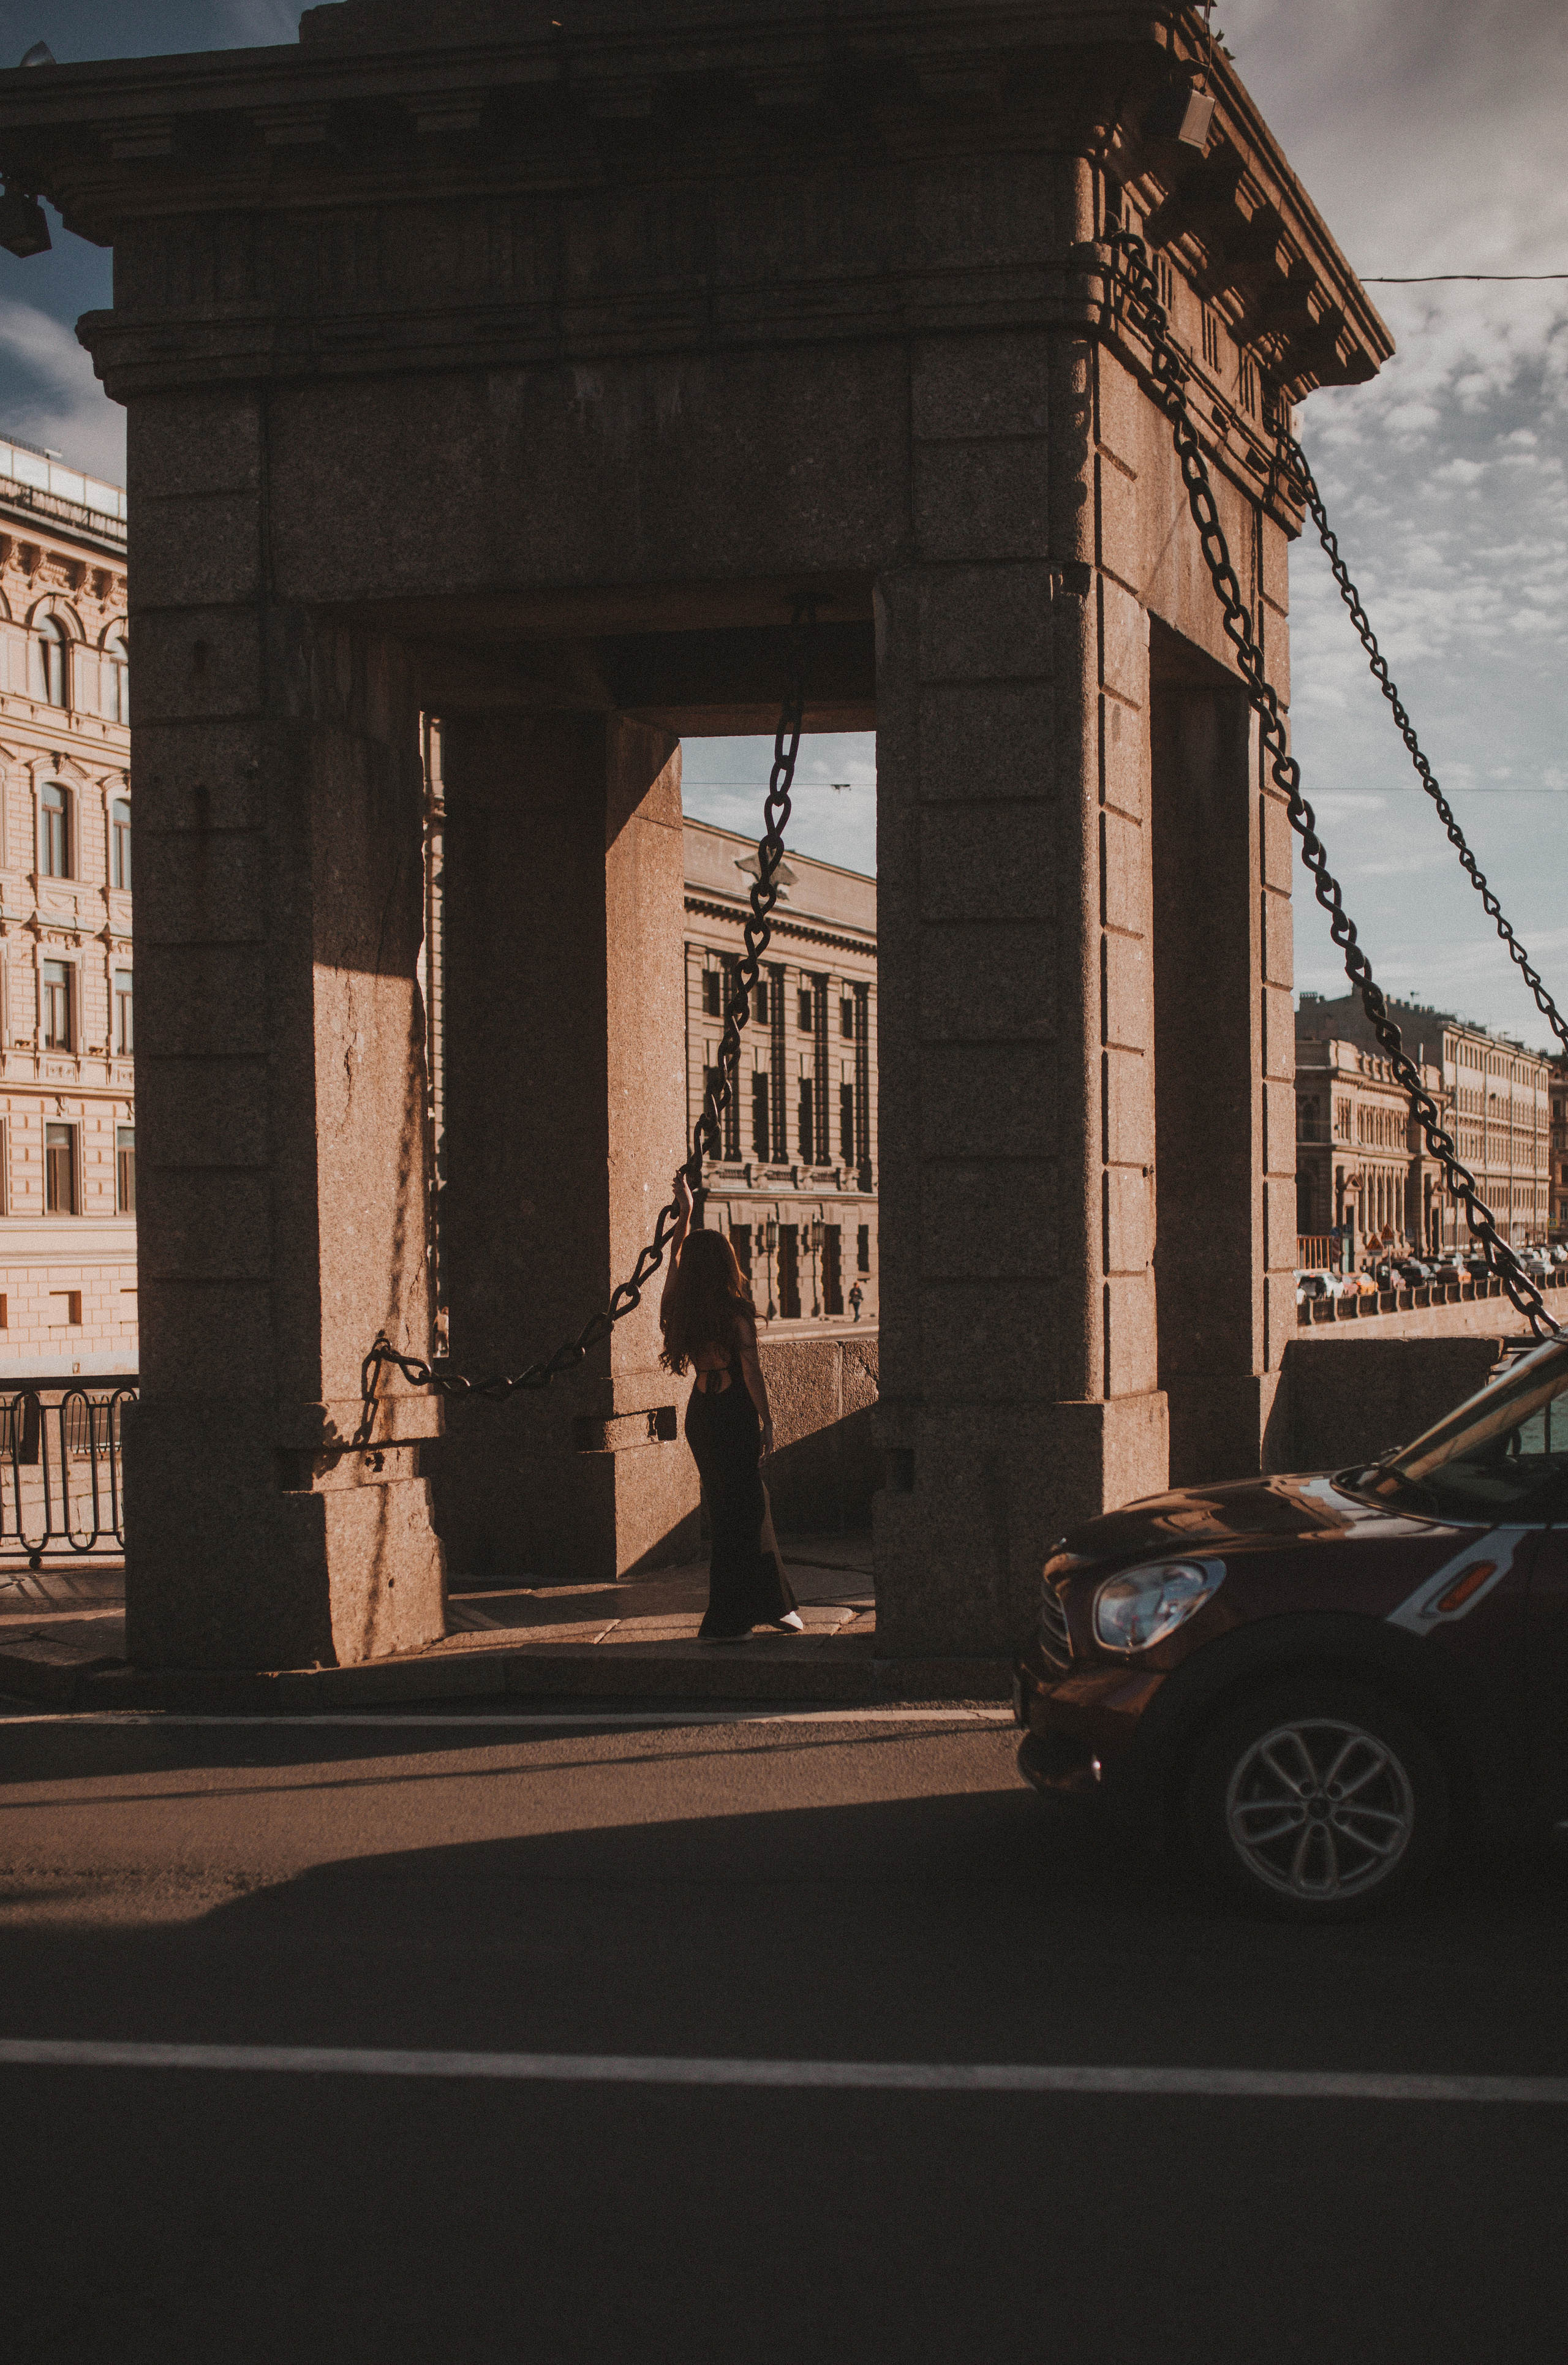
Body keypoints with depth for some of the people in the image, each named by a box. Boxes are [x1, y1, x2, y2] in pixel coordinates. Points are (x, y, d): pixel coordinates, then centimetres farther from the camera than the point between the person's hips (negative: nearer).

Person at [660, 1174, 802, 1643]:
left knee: (726, 1509, 14)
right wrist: (767, 1420, -3)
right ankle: (723, 1620, 0)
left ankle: (772, 1601, 23)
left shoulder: (681, 1307, 3)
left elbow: (676, 1256, 21)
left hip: (699, 1412, 7)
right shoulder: (735, 1311, -13)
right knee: (741, 1514, 0)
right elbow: (751, 1371, -12)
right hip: (734, 1413, -7)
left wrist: (685, 1211, 32)